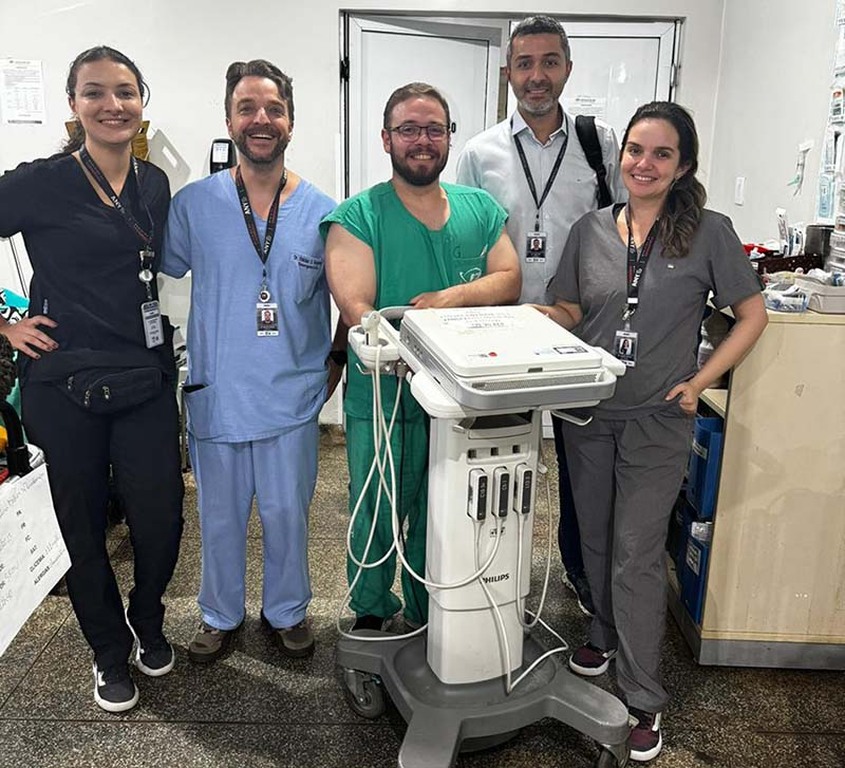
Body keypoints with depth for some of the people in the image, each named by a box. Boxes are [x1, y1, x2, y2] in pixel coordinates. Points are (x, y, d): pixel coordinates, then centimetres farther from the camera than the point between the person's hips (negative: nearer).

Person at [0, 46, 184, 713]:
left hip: (146, 379, 3)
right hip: (65, 383, -3)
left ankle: (147, 620, 35)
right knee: (84, 525, 10)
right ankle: (110, 651, 32)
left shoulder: (154, 184, 6)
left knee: (162, 517, 3)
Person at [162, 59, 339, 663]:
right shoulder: (194, 203, -4)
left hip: (292, 395, 0)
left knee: (287, 513, 14)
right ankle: (221, 615, 39)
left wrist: (335, 366, 2)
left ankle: (287, 610, 38)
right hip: (216, 392, 1)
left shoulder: (323, 212, -3)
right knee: (220, 517, 15)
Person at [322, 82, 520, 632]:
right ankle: (371, 617, 34)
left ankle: (429, 616, 39)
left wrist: (454, 296, -18)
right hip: (383, 397, -3)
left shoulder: (481, 209, 9)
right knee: (377, 518, 10)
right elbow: (357, 311, -16)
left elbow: (509, 280, 1)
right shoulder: (357, 217, -6)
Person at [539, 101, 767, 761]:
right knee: (597, 539, 17)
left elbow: (752, 316, 0)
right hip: (587, 415, 4)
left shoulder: (708, 232, -6)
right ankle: (607, 635, 43)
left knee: (637, 554, 1)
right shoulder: (590, 230, 3)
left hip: (656, 421, -3)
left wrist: (700, 381, -8)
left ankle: (644, 700, 17)